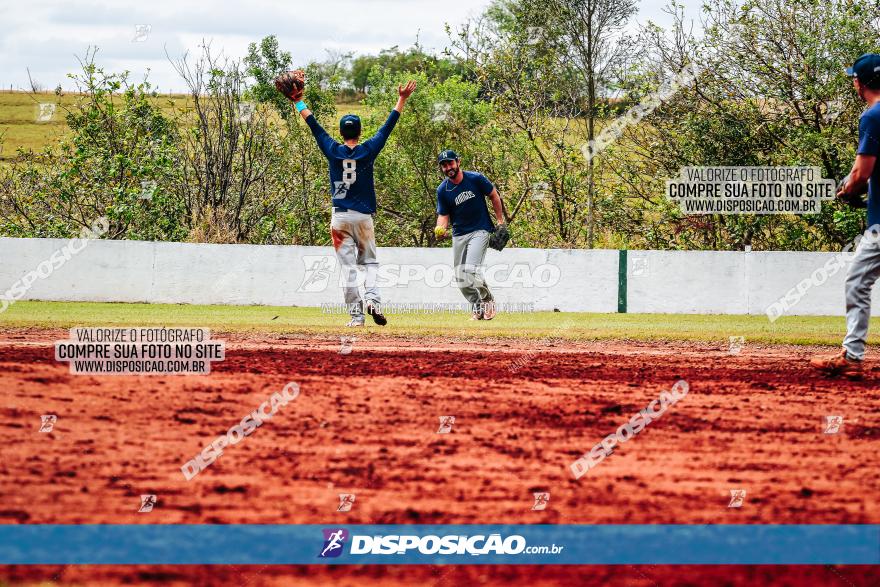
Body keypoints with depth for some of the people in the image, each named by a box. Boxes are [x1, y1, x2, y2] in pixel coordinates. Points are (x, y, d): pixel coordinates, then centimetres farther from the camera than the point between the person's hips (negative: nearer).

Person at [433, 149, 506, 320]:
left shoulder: (475, 179, -11)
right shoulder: (443, 190, -4)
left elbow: (494, 196, 2)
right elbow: (443, 215, 0)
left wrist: (500, 222, 1)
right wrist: (440, 229, -22)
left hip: (480, 231, -4)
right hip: (459, 235, 4)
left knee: (471, 269, -22)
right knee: (461, 279, 4)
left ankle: (488, 300, 0)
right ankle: (477, 307, 24)